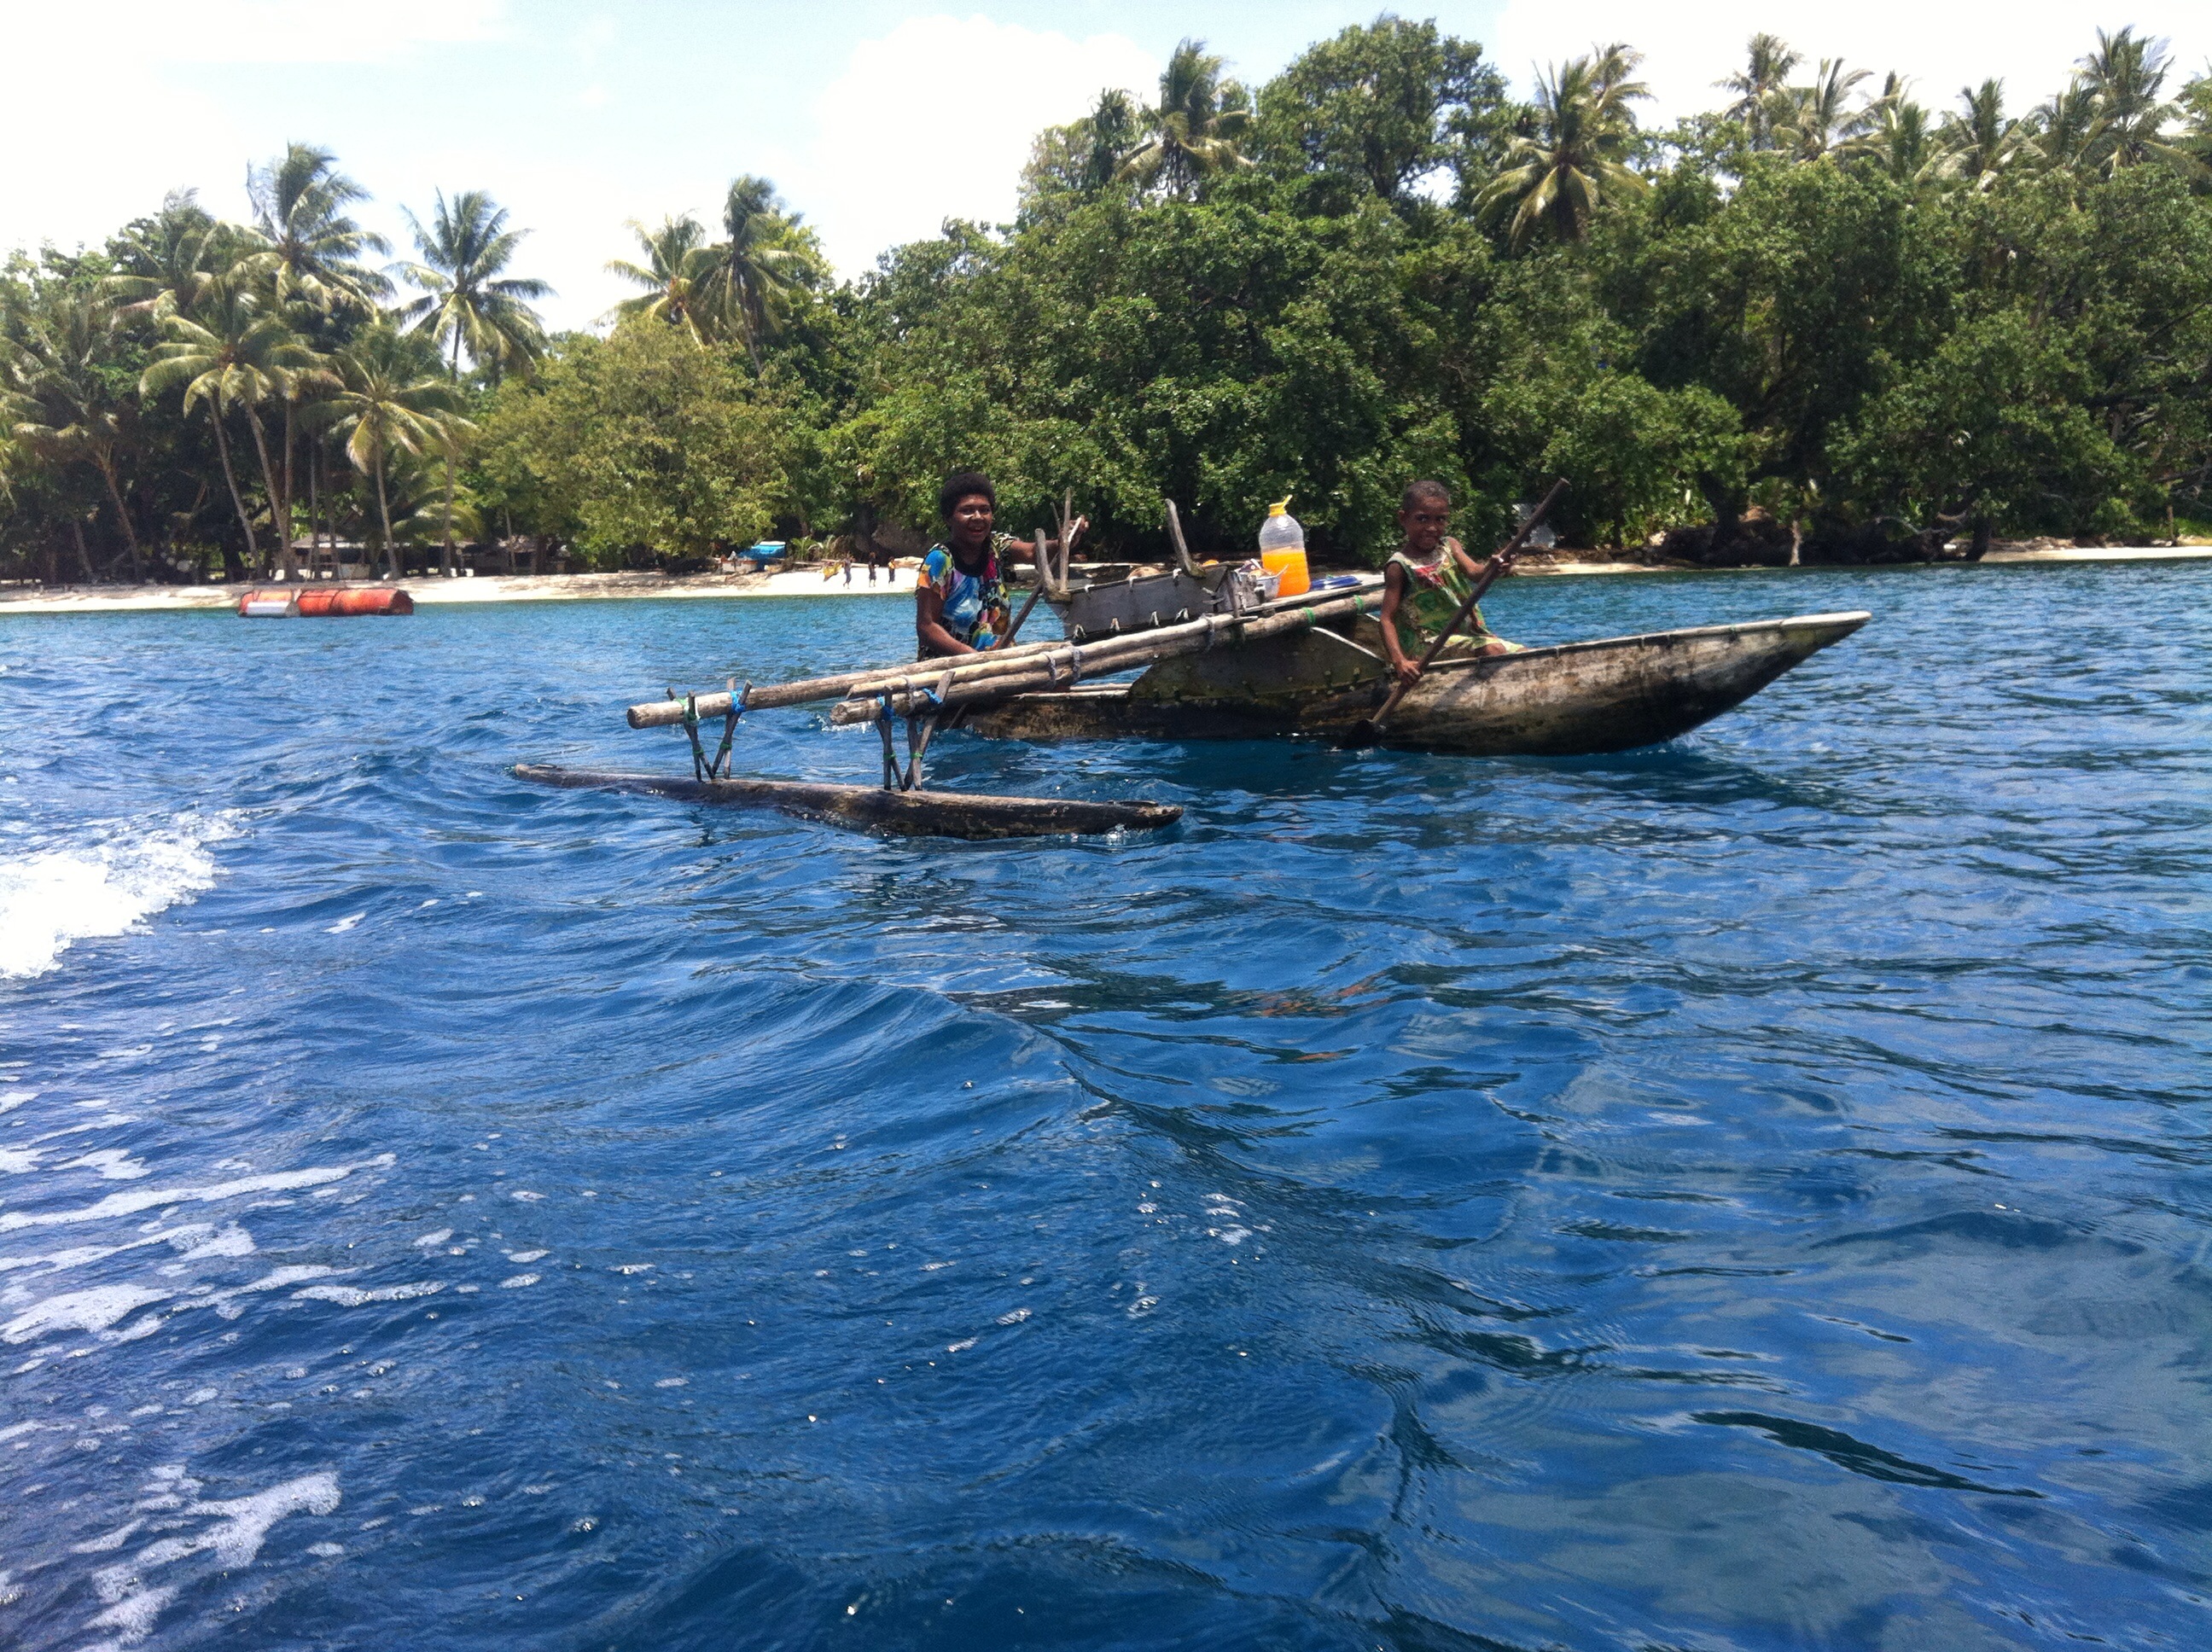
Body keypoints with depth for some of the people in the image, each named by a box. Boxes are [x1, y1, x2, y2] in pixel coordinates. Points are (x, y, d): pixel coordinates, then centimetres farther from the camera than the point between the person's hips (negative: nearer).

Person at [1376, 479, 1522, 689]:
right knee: (1493, 650, -28)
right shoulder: (1401, 565, -10)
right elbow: (1388, 619, -15)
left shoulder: (1450, 546, 8)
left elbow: (1474, 572, -11)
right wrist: (1399, 661, -31)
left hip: (1467, 632, 7)